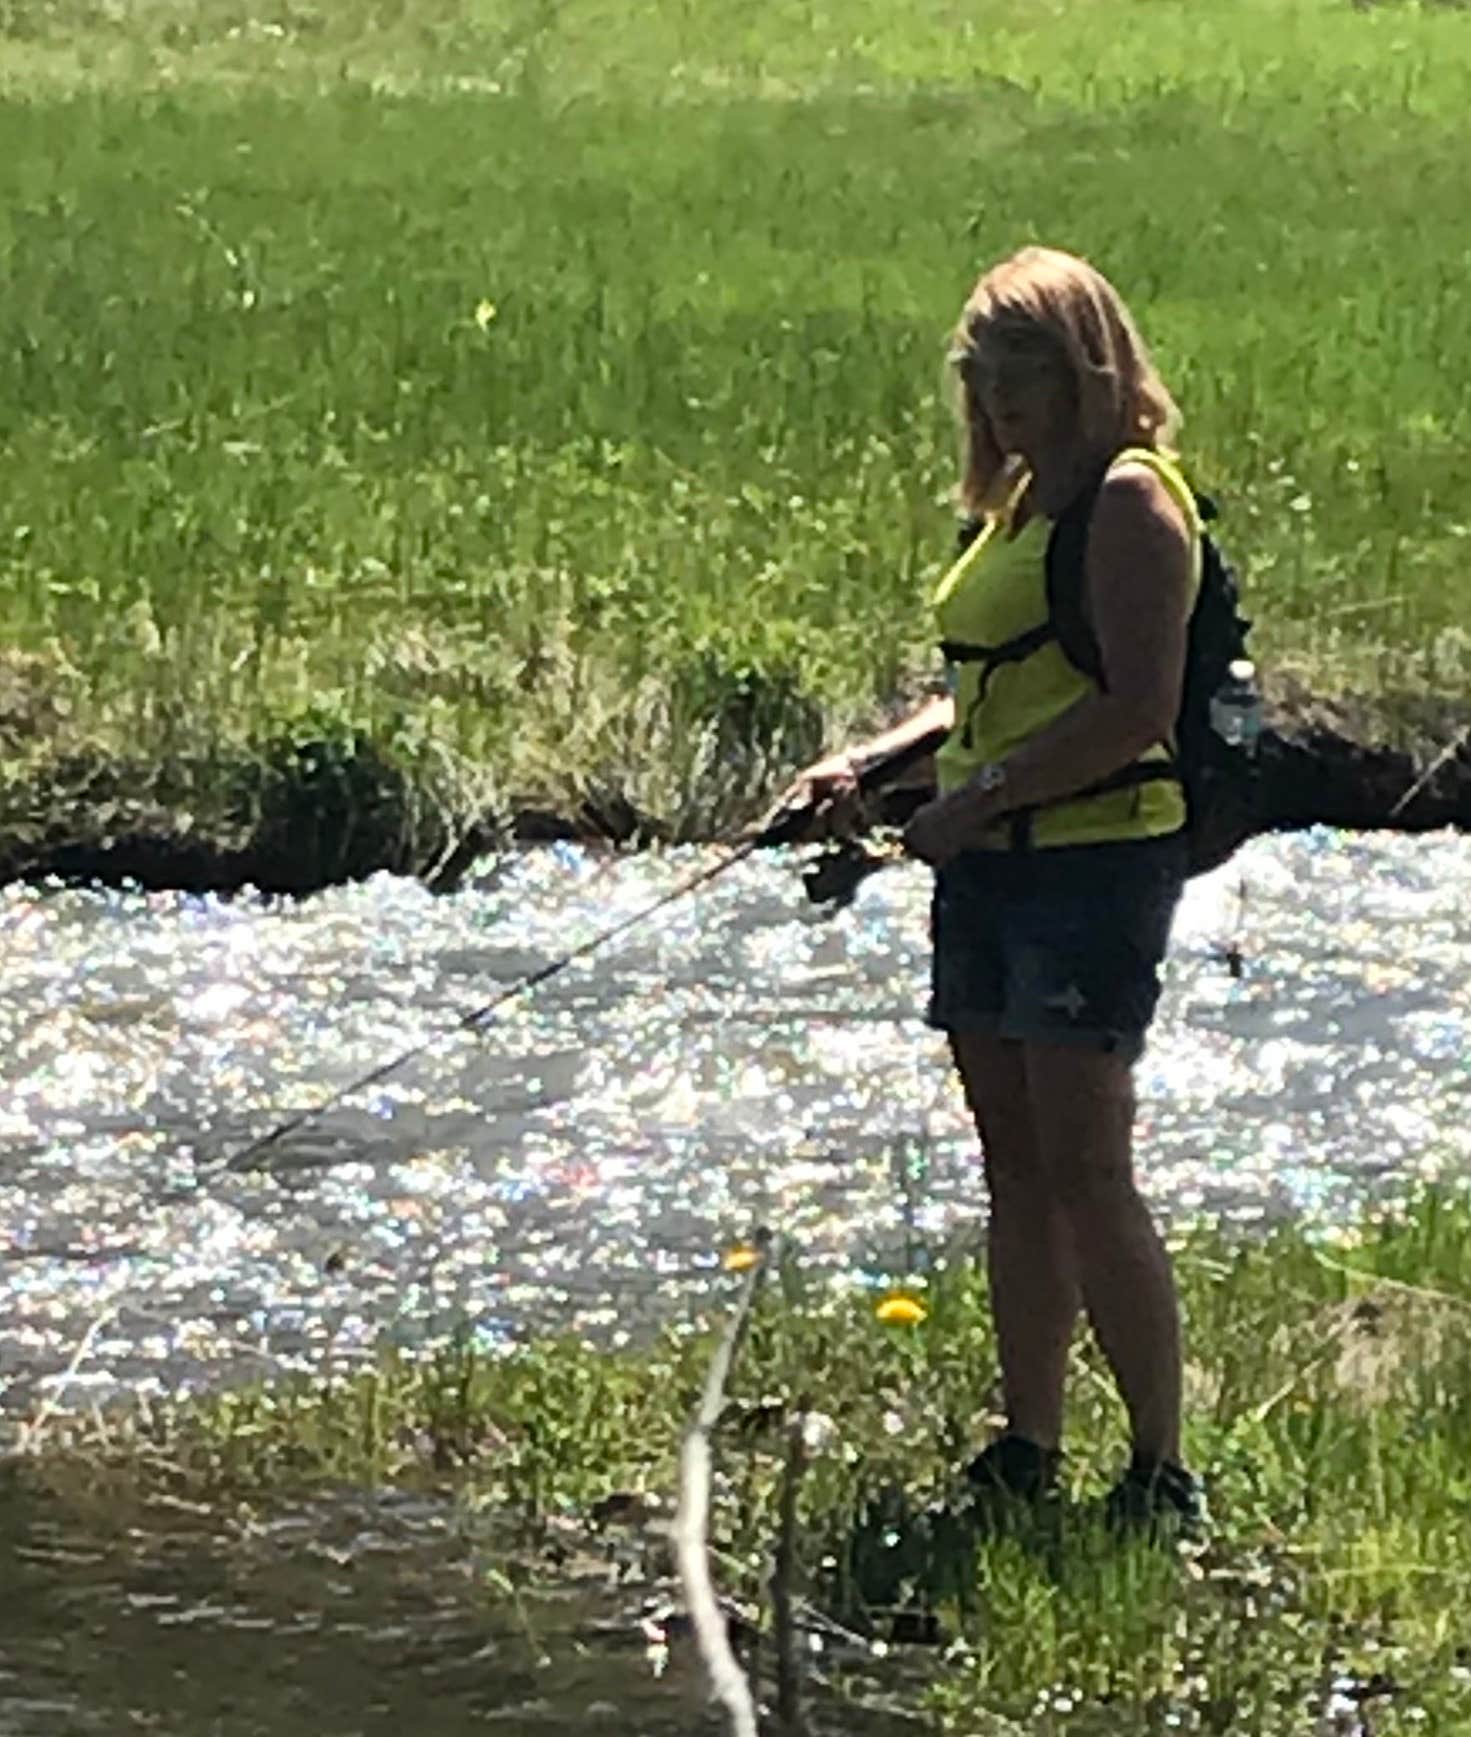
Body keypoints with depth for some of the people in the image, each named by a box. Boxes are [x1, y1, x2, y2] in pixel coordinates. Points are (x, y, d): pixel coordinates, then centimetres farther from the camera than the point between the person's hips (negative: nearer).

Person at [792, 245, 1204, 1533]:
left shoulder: (1131, 500, -11)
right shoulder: (1022, 499, 18)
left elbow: (1138, 708, -19)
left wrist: (986, 794, -19)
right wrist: (872, 762, 10)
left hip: (1095, 858, -10)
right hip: (992, 866, 10)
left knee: (1085, 1172, -11)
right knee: (1015, 1167, 10)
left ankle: (1163, 1469, -7)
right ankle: (1027, 1456, 16)